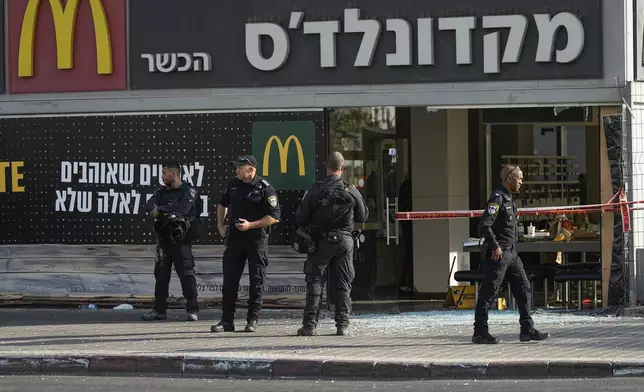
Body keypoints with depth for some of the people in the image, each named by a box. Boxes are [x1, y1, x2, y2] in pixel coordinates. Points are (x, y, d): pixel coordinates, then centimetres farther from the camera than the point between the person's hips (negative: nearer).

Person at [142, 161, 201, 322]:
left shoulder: (188, 191, -3)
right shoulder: (162, 192, 15)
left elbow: (183, 208, -20)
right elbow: (149, 206, 1)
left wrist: (161, 209, -12)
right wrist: (161, 210, -21)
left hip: (181, 240, -6)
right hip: (164, 238, 6)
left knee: (186, 274, -7)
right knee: (161, 275, 8)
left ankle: (192, 310, -5)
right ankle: (159, 310, 15)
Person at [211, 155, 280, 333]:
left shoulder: (265, 188, -9)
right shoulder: (234, 185, 9)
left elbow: (274, 217, -12)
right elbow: (222, 204, 28)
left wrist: (251, 225, -18)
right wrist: (220, 225, 17)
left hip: (257, 239, -5)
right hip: (235, 238, 5)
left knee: (257, 281, 1)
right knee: (229, 280, 3)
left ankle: (252, 320, 9)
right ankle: (227, 321, 8)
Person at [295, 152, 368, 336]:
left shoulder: (315, 191, -8)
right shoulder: (351, 191, -2)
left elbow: (300, 219, -5)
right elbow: (363, 216, 10)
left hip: (321, 242, -1)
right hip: (345, 241, 2)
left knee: (315, 283, 3)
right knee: (342, 285, 8)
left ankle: (310, 324, -3)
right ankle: (342, 324, 4)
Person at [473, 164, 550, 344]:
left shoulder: (509, 198, 16)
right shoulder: (498, 197, -14)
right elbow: (484, 225, -22)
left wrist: (512, 247, 17)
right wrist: (495, 247, -19)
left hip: (512, 253, 10)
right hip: (498, 254, -10)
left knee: (524, 289, 7)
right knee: (488, 293, -3)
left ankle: (527, 329, 9)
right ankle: (480, 333, 1)